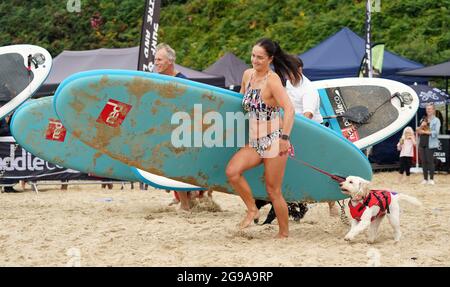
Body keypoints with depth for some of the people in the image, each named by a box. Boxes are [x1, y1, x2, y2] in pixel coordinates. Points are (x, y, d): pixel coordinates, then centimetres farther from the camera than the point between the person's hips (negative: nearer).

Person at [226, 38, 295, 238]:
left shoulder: (272, 80, -13)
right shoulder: (248, 75, 9)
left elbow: (289, 110, -21)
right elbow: (241, 100, 27)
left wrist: (284, 137, -27)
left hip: (273, 141, -7)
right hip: (254, 142, 7)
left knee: (273, 191, -1)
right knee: (232, 171, -16)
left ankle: (284, 233, 15)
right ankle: (252, 210, 2)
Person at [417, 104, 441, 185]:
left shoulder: (436, 120, -1)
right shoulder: (423, 120, 15)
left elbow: (436, 132, -11)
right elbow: (418, 131, 13)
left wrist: (425, 132, -9)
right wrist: (421, 126, -7)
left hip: (430, 144, -5)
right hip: (422, 143, 5)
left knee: (430, 161, -7)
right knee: (423, 161, 6)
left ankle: (431, 179, 0)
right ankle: (425, 179, 13)